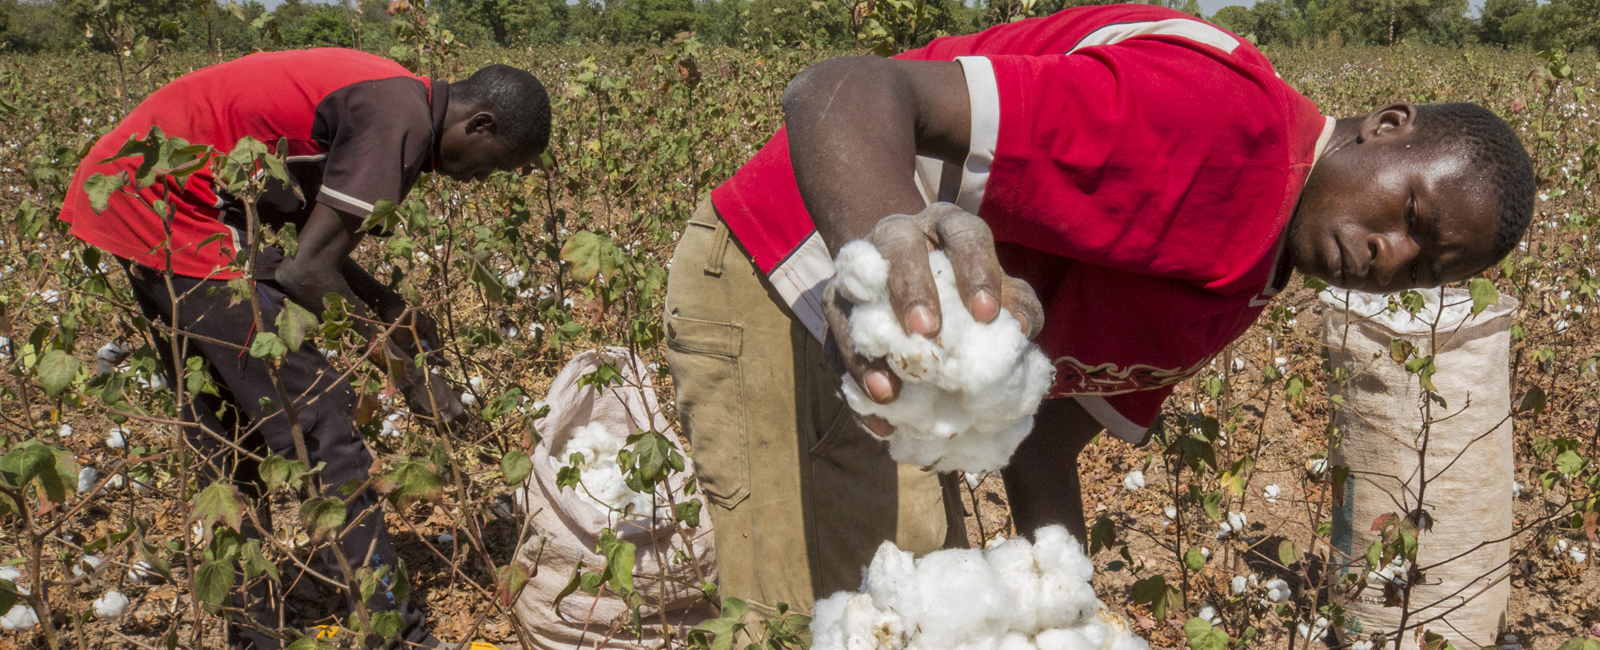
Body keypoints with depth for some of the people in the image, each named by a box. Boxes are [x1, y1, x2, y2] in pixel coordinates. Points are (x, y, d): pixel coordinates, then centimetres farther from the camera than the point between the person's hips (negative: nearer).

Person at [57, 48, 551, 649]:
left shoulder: (379, 98, 11)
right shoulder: (401, 119, -19)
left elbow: (317, 245, 14)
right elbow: (309, 273, -20)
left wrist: (399, 315, 8)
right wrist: (407, 372, -10)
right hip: (173, 212, -11)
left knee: (227, 434, 17)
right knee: (318, 423, -9)